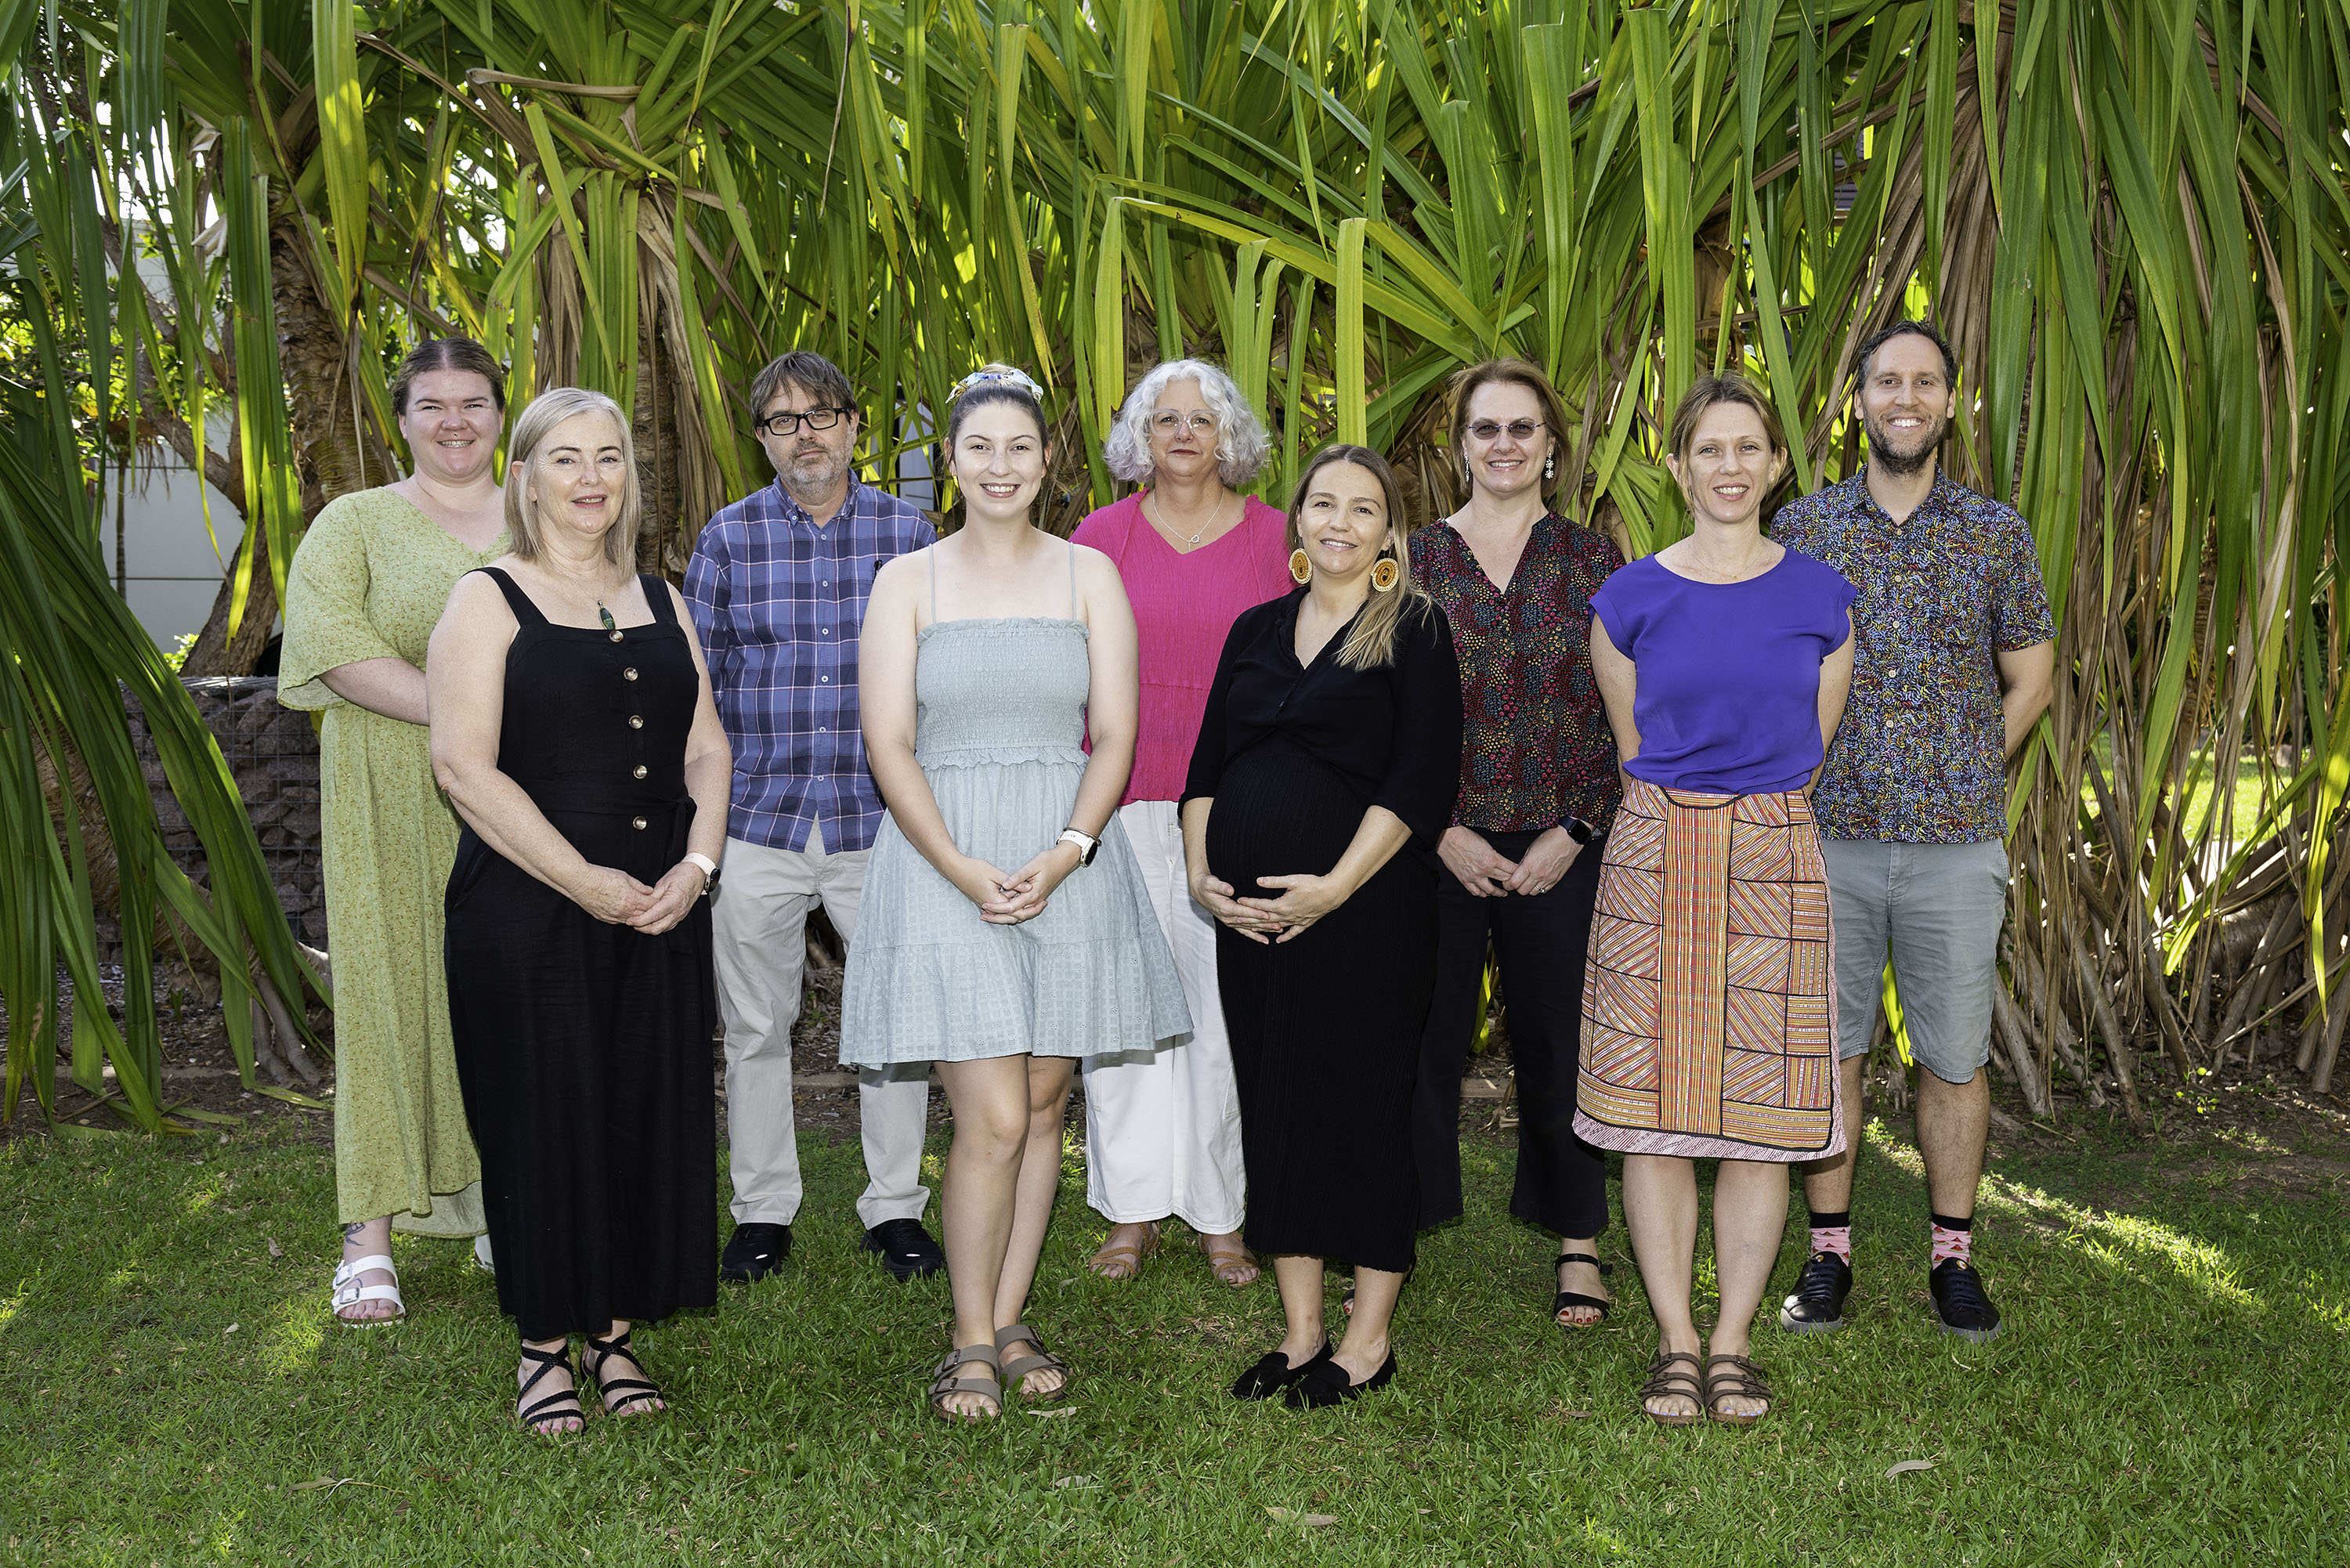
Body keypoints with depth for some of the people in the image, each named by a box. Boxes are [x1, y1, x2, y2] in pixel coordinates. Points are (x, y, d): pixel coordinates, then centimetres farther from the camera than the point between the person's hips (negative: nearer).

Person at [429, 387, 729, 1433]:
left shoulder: (658, 600, 13)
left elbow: (707, 748, 14)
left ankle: (616, 1333, 21)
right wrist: (585, 882, -15)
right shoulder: (490, 600, -3)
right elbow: (464, 766, -12)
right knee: (544, 1120, 1)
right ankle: (545, 1345, 16)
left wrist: (698, 861, -4)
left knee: (649, 1115, 6)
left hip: (661, 909, 5)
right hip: (530, 912, -5)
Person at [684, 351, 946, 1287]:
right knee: (756, 1025, 8)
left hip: (882, 822, 0)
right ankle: (763, 1212, 22)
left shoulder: (908, 534, 4)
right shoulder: (729, 538, 2)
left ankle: (895, 1209, 20)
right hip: (758, 822, 0)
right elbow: (697, 682, 6)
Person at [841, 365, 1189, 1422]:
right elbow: (889, 747, -3)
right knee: (992, 1118, -8)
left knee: (1043, 1106, 7)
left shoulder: (1089, 575, 8)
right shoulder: (908, 582, 4)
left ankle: (1009, 1323, 20)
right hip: (941, 864, -2)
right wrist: (965, 871, -15)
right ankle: (971, 1343, 7)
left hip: (1069, 866, 2)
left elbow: (1114, 735, 1)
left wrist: (1065, 853, -14)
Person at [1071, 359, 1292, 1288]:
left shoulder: (1276, 539, 7)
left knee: (1228, 998, 1)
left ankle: (1221, 1217, 12)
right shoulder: (1100, 537, 8)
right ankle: (1133, 1212, 14)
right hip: (1121, 801, 1)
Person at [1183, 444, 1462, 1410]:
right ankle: (1299, 1330, 19)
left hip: (1364, 906, -5)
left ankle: (1369, 1340, 11)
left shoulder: (1414, 631, -2)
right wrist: (1202, 874, 0)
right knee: (1273, 1103, 8)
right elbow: (1207, 765, 14)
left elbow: (1421, 780, -10)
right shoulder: (1257, 630, 15)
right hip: (1250, 915, 5)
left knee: (1364, 1102, -1)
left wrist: (1334, 887, -17)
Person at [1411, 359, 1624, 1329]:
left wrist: (1575, 831, -7)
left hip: (1560, 845, 0)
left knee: (1559, 1039, 7)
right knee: (1421, 1035, 5)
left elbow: (1626, 711, 1)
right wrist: (1442, 831, -6)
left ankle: (1578, 1241, 21)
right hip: (1438, 844, 1)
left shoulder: (1593, 560, 4)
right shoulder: (1416, 562, 5)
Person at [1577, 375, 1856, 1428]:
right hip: (1654, 858, 0)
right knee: (1653, 1106, 0)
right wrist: (1685, 829, 12)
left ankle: (1733, 1342, 13)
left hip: (1775, 861, 1)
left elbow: (1812, 749, 13)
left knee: (1760, 1112, 2)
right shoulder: (1631, 600, 2)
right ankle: (1675, 1342, 11)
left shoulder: (1820, 597, 5)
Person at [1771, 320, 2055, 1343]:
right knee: (1826, 1046, 6)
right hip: (1826, 836, 0)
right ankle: (1829, 1253, 18)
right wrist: (1803, 772, 1)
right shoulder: (1800, 529, 4)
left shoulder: (1997, 534, 4)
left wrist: (1965, 773, 2)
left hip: (1958, 843, 0)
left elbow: (2031, 679, 10)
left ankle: (1952, 1257, 20)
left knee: (1955, 1054, 6)